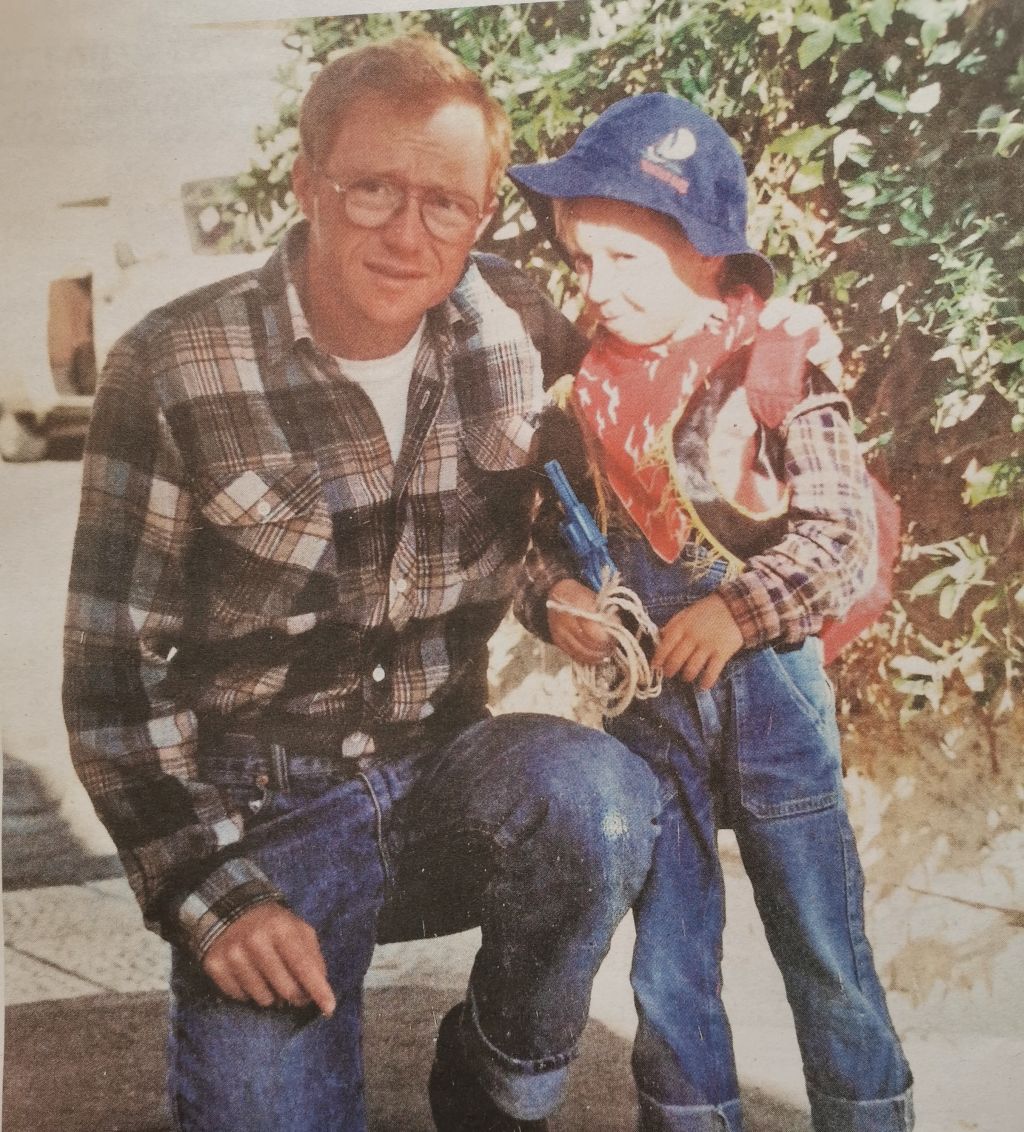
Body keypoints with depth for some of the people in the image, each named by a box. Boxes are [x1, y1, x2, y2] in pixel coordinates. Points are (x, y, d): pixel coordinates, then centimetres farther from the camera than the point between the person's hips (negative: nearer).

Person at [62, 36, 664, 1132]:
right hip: (266, 813, -2)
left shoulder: (512, 327, -3)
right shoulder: (174, 369, -11)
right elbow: (112, 671, -8)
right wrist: (209, 893, -14)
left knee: (593, 791, -29)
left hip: (448, 782, 2)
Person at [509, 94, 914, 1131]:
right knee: (667, 963, 14)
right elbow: (549, 538, 9)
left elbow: (844, 534, -12)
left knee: (824, 949, 10)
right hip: (648, 704, 4)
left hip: (770, 688, -3)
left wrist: (737, 612, -23)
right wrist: (555, 599, -11)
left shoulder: (779, 376, -9)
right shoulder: (586, 401, 2)